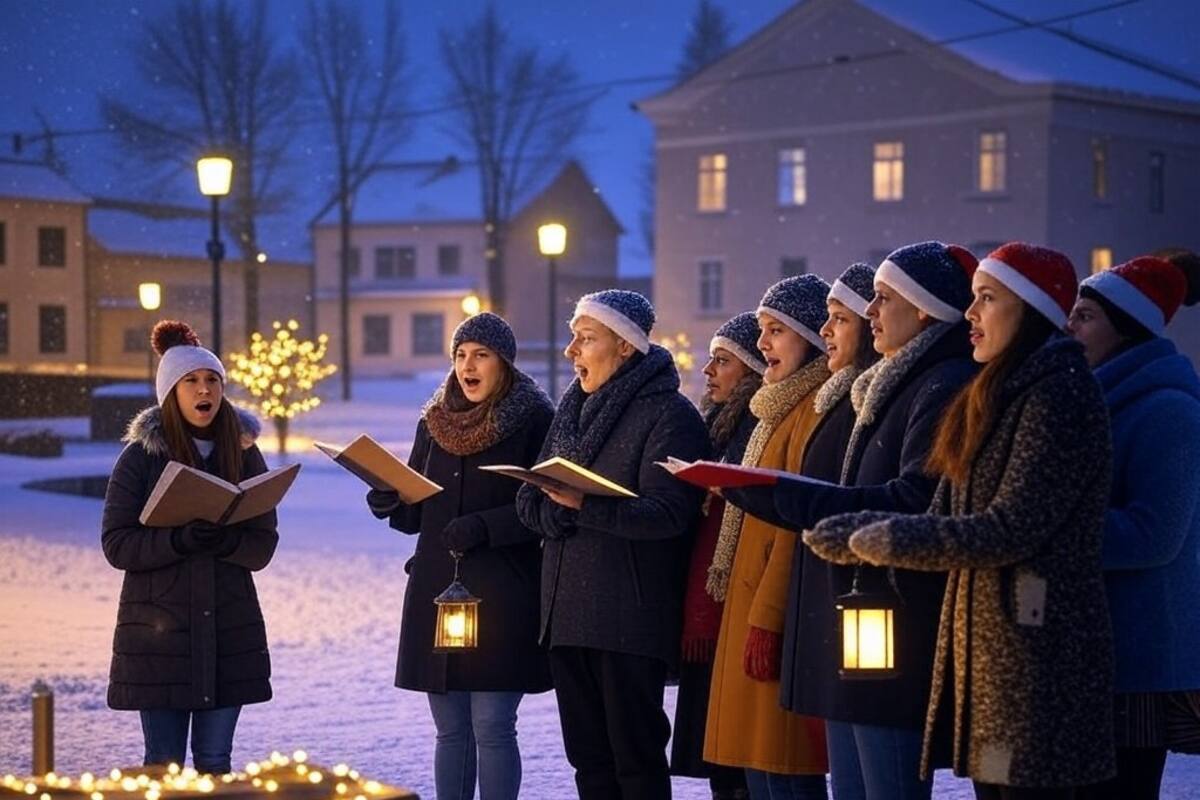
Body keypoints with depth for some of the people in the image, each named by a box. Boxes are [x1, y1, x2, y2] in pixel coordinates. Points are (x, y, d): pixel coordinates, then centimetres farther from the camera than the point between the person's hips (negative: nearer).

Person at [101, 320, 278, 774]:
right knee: (164, 764, 0)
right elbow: (116, 544, -7)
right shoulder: (141, 456, -1)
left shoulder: (243, 453, 6)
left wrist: (226, 540, -19)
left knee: (214, 760, 7)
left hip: (229, 631, 2)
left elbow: (263, 547, 3)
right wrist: (180, 540, -24)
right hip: (158, 631, -2)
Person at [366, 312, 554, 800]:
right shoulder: (435, 422, 13)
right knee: (450, 731, 9)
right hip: (437, 590, 5)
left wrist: (485, 526, -19)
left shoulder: (535, 421, -4)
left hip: (503, 595, -5)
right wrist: (389, 505, -4)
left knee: (492, 728, -6)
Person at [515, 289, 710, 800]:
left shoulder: (668, 413, -7)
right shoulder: (573, 409, 16)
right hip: (567, 610, 7)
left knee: (636, 757, -3)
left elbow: (668, 512, -18)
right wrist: (555, 514, -11)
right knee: (588, 757, 11)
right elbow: (530, 500, 11)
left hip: (630, 618, -7)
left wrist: (584, 506, -28)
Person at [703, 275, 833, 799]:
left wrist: (766, 619, -21)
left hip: (779, 619, -10)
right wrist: (749, 613, 16)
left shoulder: (815, 407, -12)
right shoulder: (782, 406, 19)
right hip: (752, 610, 10)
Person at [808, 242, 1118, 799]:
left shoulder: (1059, 393, -11)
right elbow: (945, 520, 12)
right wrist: (851, 534, -3)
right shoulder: (996, 395, 17)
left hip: (1035, 649, -9)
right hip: (981, 642, 9)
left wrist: (889, 540, -11)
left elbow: (1011, 529, -18)